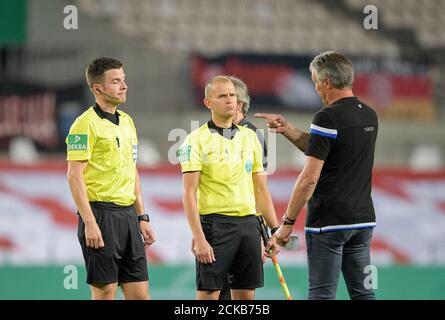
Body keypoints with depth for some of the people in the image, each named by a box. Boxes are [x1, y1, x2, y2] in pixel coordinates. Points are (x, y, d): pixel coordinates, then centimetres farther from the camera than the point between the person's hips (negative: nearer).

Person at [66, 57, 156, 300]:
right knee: (105, 292, -5)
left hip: (128, 214, 8)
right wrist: (89, 222, -20)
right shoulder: (87, 124, -9)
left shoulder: (126, 121, 16)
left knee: (139, 292, 5)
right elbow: (74, 176, -14)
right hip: (101, 213, -8)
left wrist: (142, 216, 16)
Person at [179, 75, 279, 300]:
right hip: (215, 222, -5)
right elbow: (189, 194, -9)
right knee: (208, 293, -5)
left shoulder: (250, 137, 13)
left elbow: (261, 189, 17)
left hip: (249, 222, 5)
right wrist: (198, 238, -17)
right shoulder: (197, 140, -5)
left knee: (246, 294, 6)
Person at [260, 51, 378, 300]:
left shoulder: (328, 118, -16)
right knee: (363, 292, 9)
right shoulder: (369, 116, 10)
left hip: (328, 223, -8)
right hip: (363, 221, 8)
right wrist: (288, 130, 15)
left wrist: (288, 221, -12)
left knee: (322, 295, -4)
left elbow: (309, 178, -19)